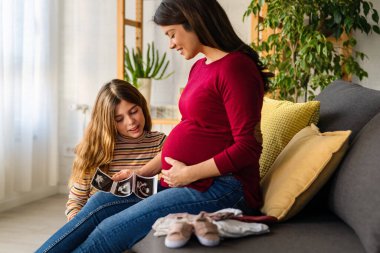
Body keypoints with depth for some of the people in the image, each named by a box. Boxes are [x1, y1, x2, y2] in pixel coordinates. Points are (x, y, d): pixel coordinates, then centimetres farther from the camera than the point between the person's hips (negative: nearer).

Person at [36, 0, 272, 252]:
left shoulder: (235, 67, -13)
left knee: (110, 231, -17)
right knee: (99, 203, -2)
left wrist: (190, 173, -14)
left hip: (220, 189, -9)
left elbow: (247, 148, -17)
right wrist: (143, 172, 17)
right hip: (185, 184, 9)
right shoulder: (200, 67, 16)